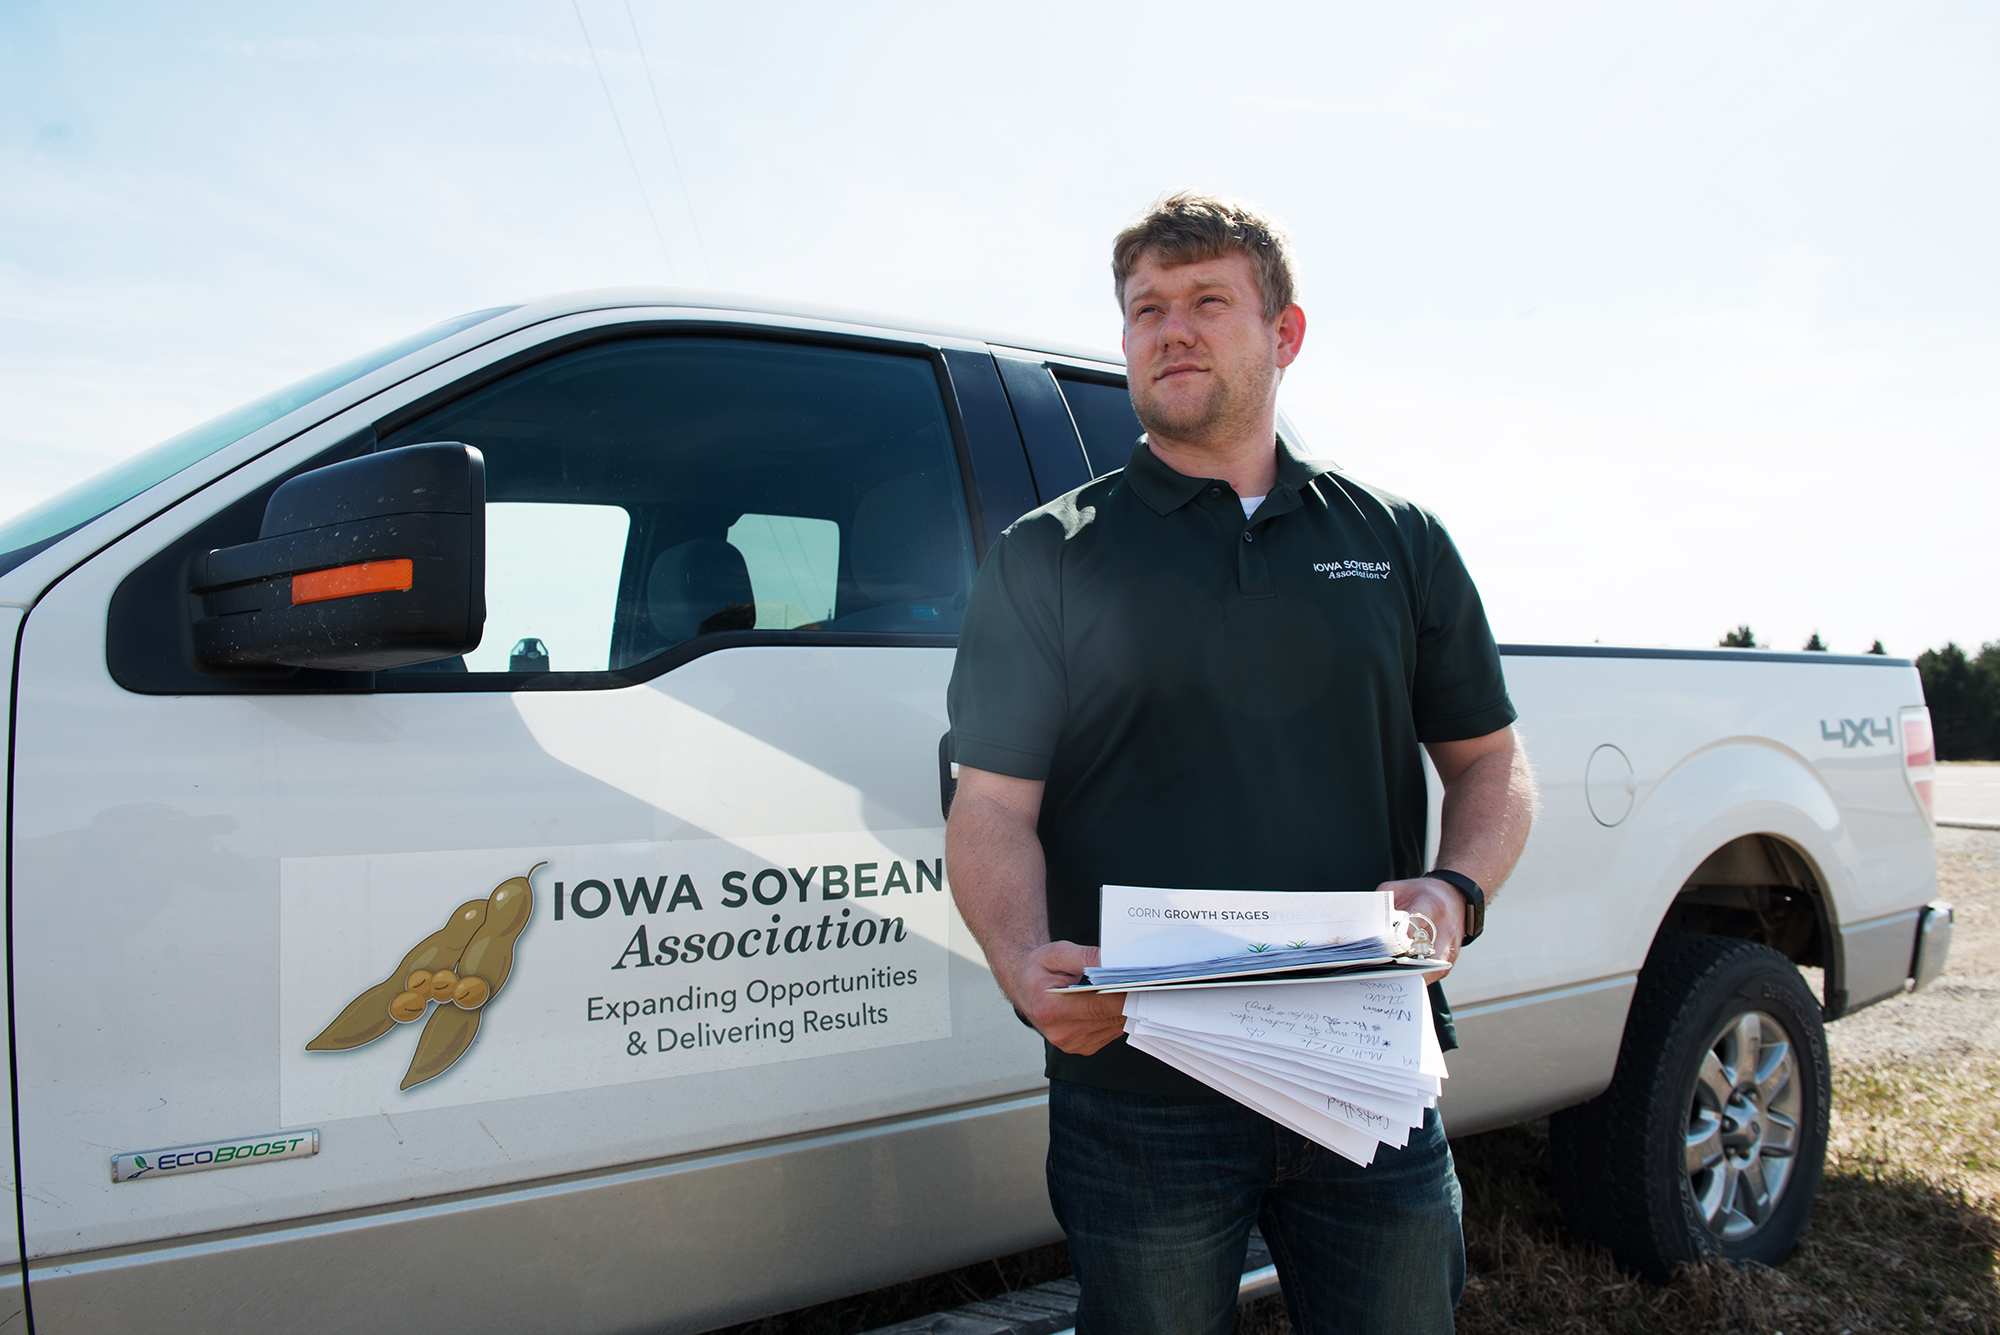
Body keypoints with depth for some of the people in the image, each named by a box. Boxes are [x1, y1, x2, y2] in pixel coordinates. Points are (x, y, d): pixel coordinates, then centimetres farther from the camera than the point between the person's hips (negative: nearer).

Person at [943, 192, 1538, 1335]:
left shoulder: (1399, 542, 10)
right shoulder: (1046, 559, 3)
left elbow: (1492, 763, 14)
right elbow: (993, 810, -3)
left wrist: (1456, 890, -7)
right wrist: (1026, 962, -22)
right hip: (1138, 1090, -2)